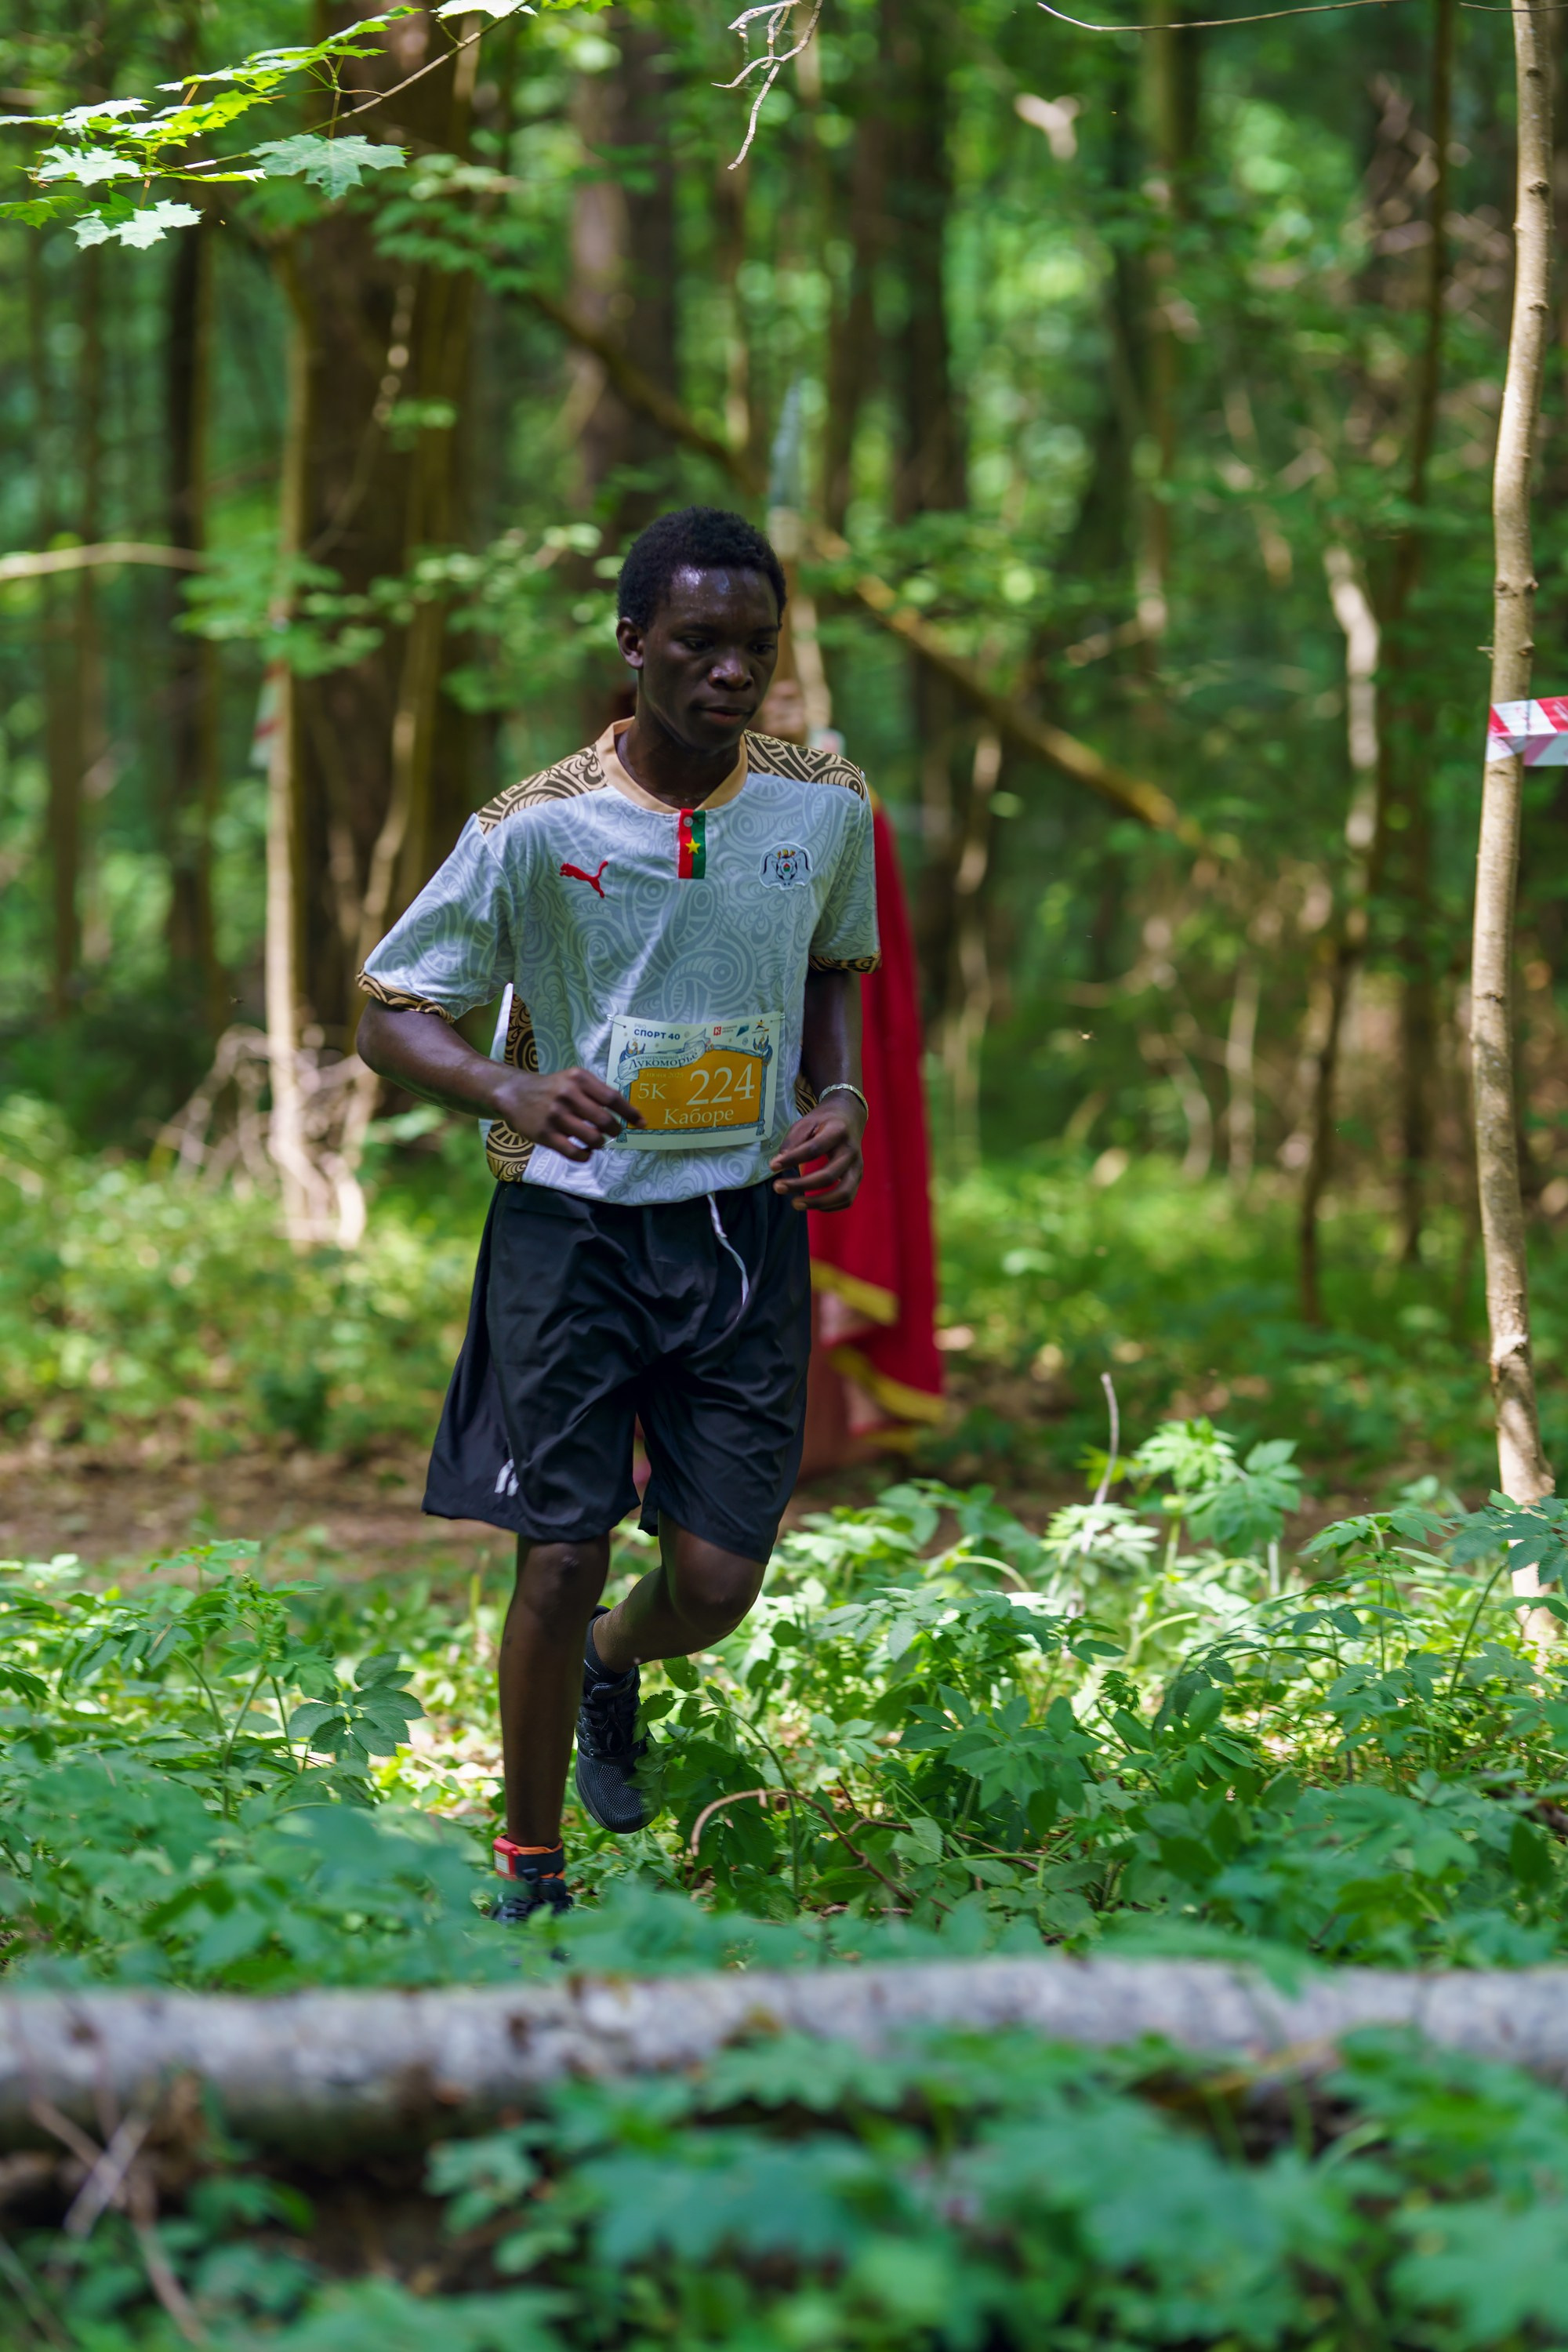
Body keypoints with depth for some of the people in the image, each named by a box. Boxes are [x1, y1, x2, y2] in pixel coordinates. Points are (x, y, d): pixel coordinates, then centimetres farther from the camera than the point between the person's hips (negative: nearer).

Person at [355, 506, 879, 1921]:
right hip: (571, 1225, -2)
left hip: (745, 1223, 2)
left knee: (717, 1581, 1)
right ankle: (529, 1869, 17)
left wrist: (840, 1096, 0)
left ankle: (613, 1669, 39)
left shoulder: (826, 809, -1)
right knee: (561, 1559, -4)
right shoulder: (535, 829, -10)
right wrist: (512, 1092, -22)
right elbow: (392, 1012, -4)